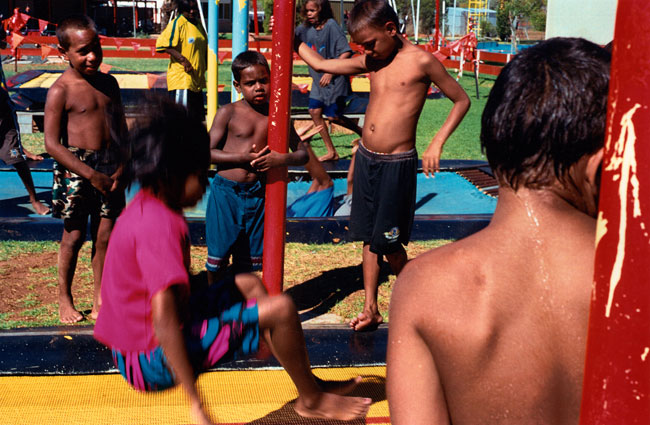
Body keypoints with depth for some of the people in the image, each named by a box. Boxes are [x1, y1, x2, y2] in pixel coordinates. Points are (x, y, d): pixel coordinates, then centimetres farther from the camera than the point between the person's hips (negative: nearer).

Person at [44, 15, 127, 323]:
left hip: (109, 167, 5)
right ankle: (64, 298, 24)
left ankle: (100, 299, 21)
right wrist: (91, 174, -17)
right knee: (74, 235, 5)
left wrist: (121, 167, -1)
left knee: (105, 235, 8)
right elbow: (52, 143, -14)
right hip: (75, 169, -5)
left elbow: (121, 128, 14)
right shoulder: (61, 90, -11)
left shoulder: (109, 84, 7)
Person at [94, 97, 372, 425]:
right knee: (280, 309, -13)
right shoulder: (159, 225, -27)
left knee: (249, 285, 20)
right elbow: (164, 320, -33)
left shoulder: (146, 206, 5)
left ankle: (312, 383, 24)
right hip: (151, 360, -11)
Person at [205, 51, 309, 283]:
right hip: (226, 191, -2)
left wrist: (282, 159, -18)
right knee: (218, 254, 5)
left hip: (257, 194, 2)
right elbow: (208, 152, -9)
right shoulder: (228, 113, -4)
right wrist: (244, 157, -19)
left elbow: (303, 154, 4)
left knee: (248, 259, 11)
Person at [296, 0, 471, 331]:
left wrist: (437, 143, -11)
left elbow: (462, 100, -3)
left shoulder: (421, 61, -9)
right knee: (369, 238, 11)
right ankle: (370, 309, 21)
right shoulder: (369, 62, 7)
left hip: (397, 164, -6)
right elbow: (320, 64, 17)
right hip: (365, 158, 6)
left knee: (388, 243, 0)